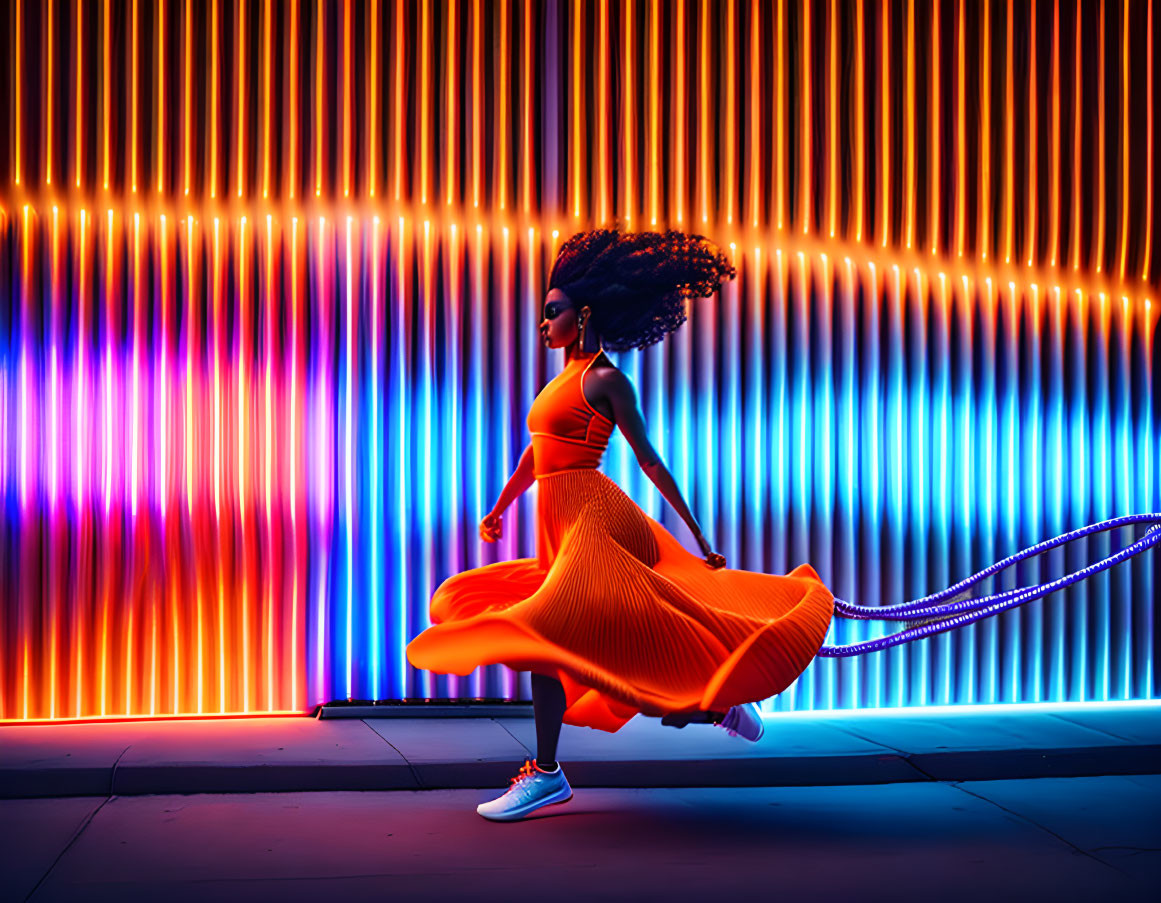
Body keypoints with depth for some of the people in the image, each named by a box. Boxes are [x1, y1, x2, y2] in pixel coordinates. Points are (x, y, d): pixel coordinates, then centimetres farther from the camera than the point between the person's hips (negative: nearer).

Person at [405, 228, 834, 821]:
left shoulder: (605, 380, -7)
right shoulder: (564, 378, 18)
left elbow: (649, 461, -7)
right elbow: (535, 453, 30)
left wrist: (697, 535, -7)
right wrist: (499, 509, 39)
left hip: (593, 521, -9)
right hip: (562, 526, 9)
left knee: (540, 633, -16)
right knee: (618, 641, 9)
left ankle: (546, 772, -8)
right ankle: (715, 704, 20)